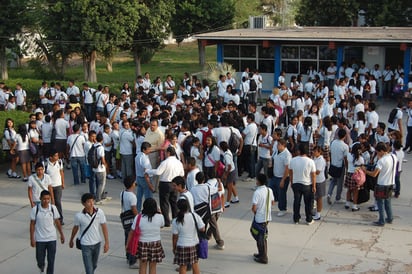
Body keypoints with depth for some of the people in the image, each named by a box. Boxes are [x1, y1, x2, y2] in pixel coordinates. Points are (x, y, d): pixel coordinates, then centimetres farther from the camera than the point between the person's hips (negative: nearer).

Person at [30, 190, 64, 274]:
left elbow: (57, 222, 5)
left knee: (51, 260, 3)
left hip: (52, 239, 1)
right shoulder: (35, 209, -12)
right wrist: (32, 239, -5)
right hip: (39, 239, -1)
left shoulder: (53, 208, -7)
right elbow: (32, 224, -4)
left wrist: (61, 234, 9)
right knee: (40, 259, 11)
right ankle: (41, 266, 46)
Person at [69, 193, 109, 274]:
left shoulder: (100, 212, -12)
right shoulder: (79, 216, -17)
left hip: (97, 243, 3)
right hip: (86, 245, -3)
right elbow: (75, 228, 1)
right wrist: (71, 240, 15)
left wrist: (106, 242, -7)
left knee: (94, 266, 23)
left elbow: (104, 227, -5)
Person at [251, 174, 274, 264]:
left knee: (261, 238, 5)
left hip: (259, 218, -7)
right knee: (264, 236, 21)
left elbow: (254, 207, -24)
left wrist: (254, 212, -3)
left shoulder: (257, 192, -22)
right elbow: (272, 202, 11)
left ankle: (263, 258, 11)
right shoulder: (269, 190, -1)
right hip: (267, 217, 7)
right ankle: (261, 253, 33)